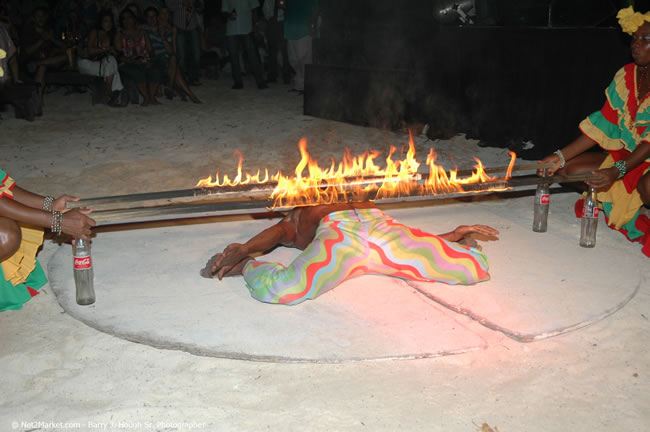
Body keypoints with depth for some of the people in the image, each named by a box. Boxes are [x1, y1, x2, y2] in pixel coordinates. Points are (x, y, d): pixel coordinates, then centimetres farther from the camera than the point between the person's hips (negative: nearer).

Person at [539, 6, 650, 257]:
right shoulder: (625, 76, 3)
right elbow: (603, 125, 3)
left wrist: (617, 171, -37)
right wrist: (561, 156, -6)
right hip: (625, 155, 8)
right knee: (569, 167, -6)